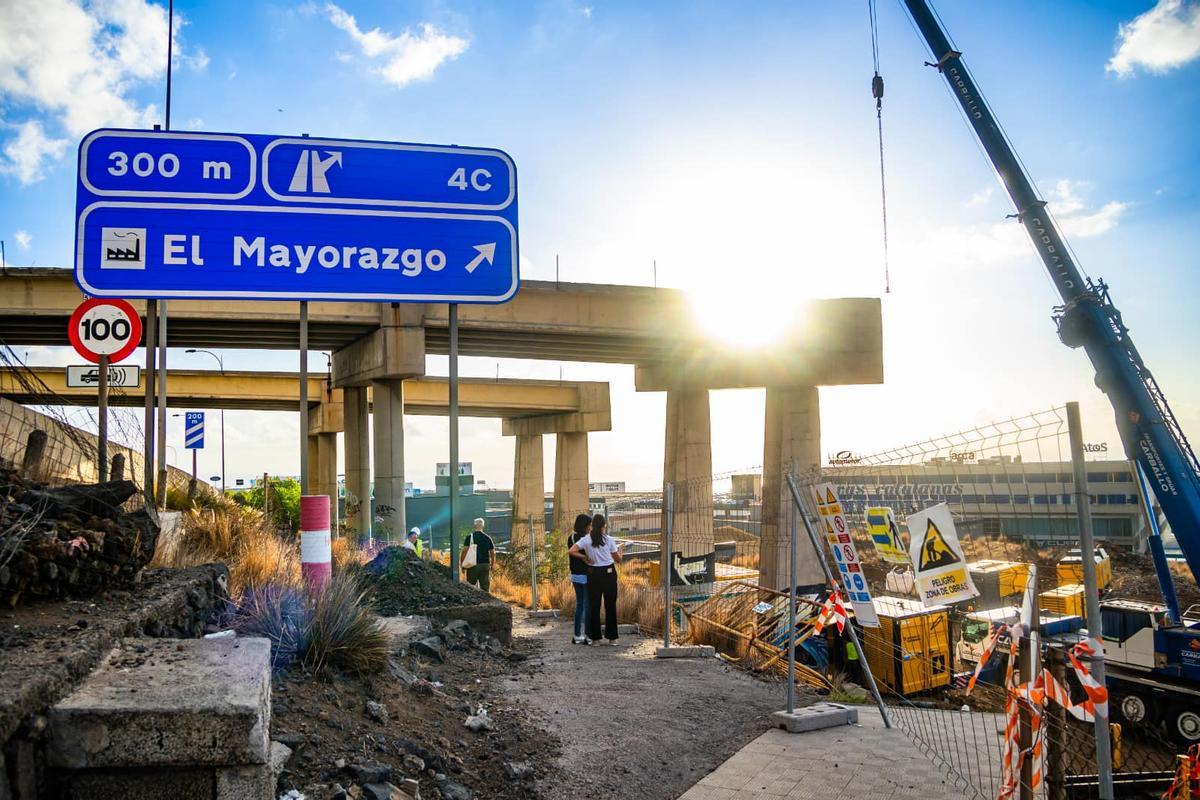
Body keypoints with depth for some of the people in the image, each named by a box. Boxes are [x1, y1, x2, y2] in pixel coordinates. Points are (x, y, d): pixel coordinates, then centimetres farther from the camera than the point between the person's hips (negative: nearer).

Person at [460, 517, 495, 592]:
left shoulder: (470, 537, -3)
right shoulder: (488, 538, 5)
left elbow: (464, 551, -8)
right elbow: (492, 553, 6)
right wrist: (491, 566, 16)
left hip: (473, 565, -2)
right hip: (485, 565, 2)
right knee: (485, 588, 6)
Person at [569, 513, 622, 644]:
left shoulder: (586, 540, -5)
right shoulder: (609, 540, -6)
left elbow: (572, 551, -15)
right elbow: (618, 559, 1)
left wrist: (585, 557, -3)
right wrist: (620, 553, 23)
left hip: (593, 574, 1)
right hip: (609, 573, -1)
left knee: (594, 605, 9)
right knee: (610, 605, 8)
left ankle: (595, 637, 11)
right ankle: (611, 637, 11)